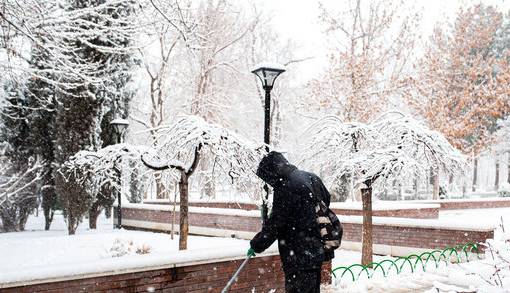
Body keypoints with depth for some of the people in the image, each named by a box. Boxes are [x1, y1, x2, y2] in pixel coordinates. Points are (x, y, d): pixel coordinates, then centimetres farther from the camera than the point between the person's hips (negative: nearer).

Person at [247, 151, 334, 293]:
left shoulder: (285, 188, -20)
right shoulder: (312, 178, 7)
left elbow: (274, 224, -18)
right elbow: (327, 200, 23)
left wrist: (256, 245, -7)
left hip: (299, 255, -9)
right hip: (317, 249, 10)